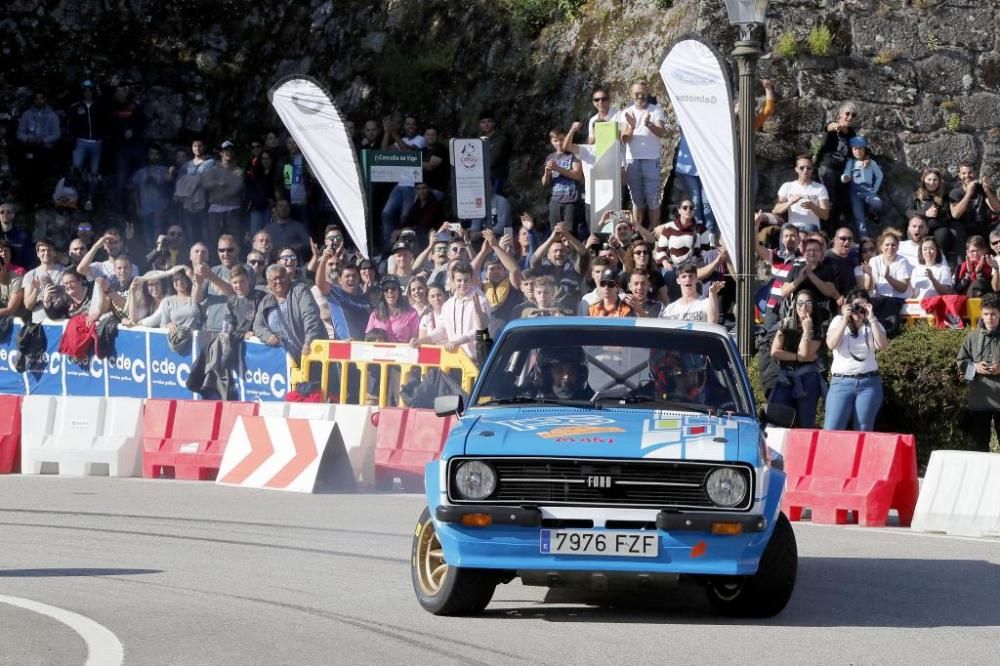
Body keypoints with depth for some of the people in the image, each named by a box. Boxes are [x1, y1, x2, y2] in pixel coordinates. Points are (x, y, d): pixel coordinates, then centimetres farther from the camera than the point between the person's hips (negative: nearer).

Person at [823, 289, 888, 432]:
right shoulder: (838, 321, 9)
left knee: (864, 431, 0)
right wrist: (845, 319, -12)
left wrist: (871, 318, -12)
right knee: (831, 430, -12)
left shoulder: (873, 324, 11)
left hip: (869, 383, 1)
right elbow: (831, 344, -8)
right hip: (841, 382, -1)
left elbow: (882, 345, -9)